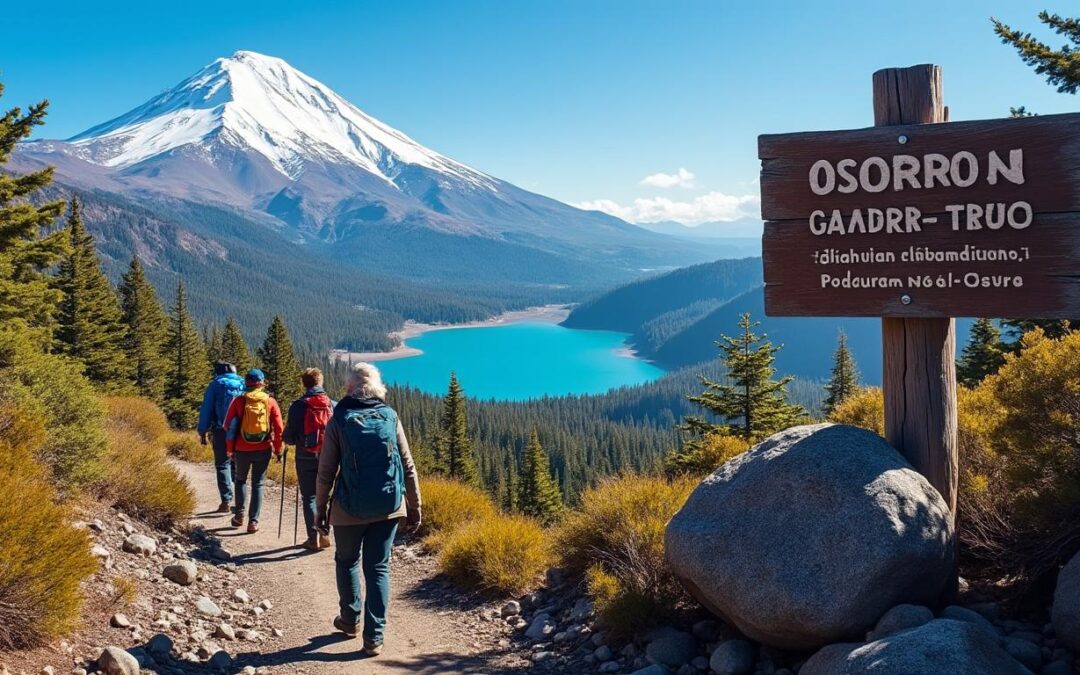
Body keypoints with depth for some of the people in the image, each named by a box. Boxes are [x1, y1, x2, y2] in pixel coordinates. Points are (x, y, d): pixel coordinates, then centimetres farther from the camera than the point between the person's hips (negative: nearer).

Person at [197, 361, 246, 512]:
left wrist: (202, 432, 4)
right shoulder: (243, 384, 8)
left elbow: (206, 410, -1)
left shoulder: (216, 385, 1)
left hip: (222, 431, -3)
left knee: (222, 465, 6)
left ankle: (226, 501, -2)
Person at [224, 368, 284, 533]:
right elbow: (278, 428, -5)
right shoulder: (271, 402, -3)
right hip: (263, 450, 0)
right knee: (258, 484, 9)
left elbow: (228, 426, -2)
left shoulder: (239, 401, -4)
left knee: (241, 480, 22)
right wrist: (277, 450, 6)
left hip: (242, 450, 0)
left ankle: (239, 515, 18)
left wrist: (230, 449, 8)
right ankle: (253, 521, 4)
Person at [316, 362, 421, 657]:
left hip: (350, 509, -1)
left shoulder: (339, 420, -3)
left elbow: (326, 472, -4)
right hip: (389, 507, 1)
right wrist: (414, 506, 10)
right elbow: (408, 467, 2)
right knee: (378, 568, 9)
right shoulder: (390, 416, 1)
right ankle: (374, 637, 6)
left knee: (346, 562, 21)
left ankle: (349, 620, 34)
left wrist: (321, 509, 6)